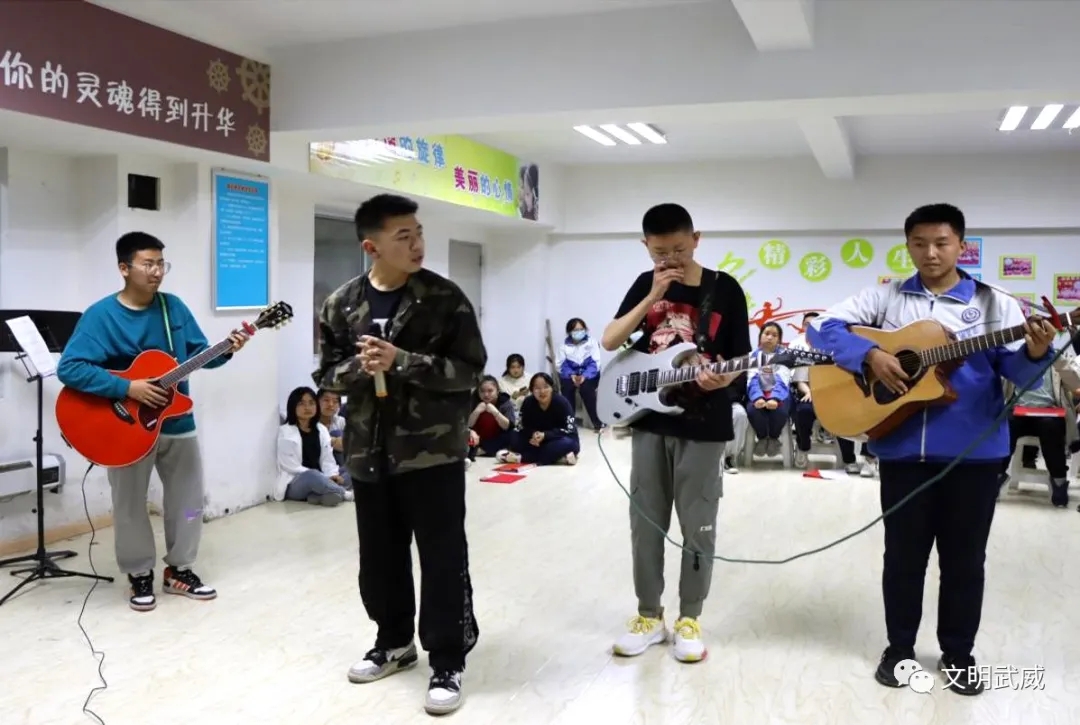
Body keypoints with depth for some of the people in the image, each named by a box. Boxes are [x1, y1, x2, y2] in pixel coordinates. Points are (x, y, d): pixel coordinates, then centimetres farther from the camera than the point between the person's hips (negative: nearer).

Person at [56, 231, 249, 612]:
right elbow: (69, 368, -21)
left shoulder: (173, 307, 1)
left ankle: (179, 569, 28)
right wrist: (127, 388, -27)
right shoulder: (101, 315, -14)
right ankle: (140, 575, 26)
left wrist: (227, 350, -16)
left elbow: (198, 354, 5)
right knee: (130, 506, 8)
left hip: (177, 423, 4)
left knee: (188, 499, 11)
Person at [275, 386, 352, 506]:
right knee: (313, 476, -37)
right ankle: (344, 493, -22)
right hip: (294, 484, -6)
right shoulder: (285, 432, -5)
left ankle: (319, 494, -35)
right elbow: (290, 465, -13)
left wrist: (333, 475, -16)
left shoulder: (321, 430, 12)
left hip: (318, 478, 6)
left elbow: (327, 459, 7)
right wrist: (323, 477, -21)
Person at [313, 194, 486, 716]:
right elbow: (326, 373, 7)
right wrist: (359, 368, -15)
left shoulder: (445, 299, -7)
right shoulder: (341, 304, 3)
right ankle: (394, 642, 37)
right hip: (370, 453, 4)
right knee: (379, 556, 16)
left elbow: (468, 370, -11)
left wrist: (402, 361, -21)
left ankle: (447, 662, 16)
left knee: (443, 560, 1)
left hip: (433, 452, -4)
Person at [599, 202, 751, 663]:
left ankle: (689, 618, 20)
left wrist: (724, 379, -23)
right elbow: (609, 342, -6)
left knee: (698, 526, 5)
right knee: (645, 522, 9)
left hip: (703, 426, -3)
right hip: (648, 421, 3)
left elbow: (741, 358, 0)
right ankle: (649, 616, 22)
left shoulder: (725, 289, -3)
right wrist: (654, 296, -14)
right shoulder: (645, 285, 4)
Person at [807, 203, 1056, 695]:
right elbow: (823, 328, -2)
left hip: (974, 451, 0)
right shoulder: (884, 298, 5)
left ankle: (958, 653, 28)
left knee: (964, 557, 11)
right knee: (904, 553, 11)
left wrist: (1035, 353, -26)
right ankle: (899, 648, 27)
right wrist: (870, 356, -17)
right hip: (903, 449, 0)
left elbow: (1016, 370, -3)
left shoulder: (994, 303, 4)